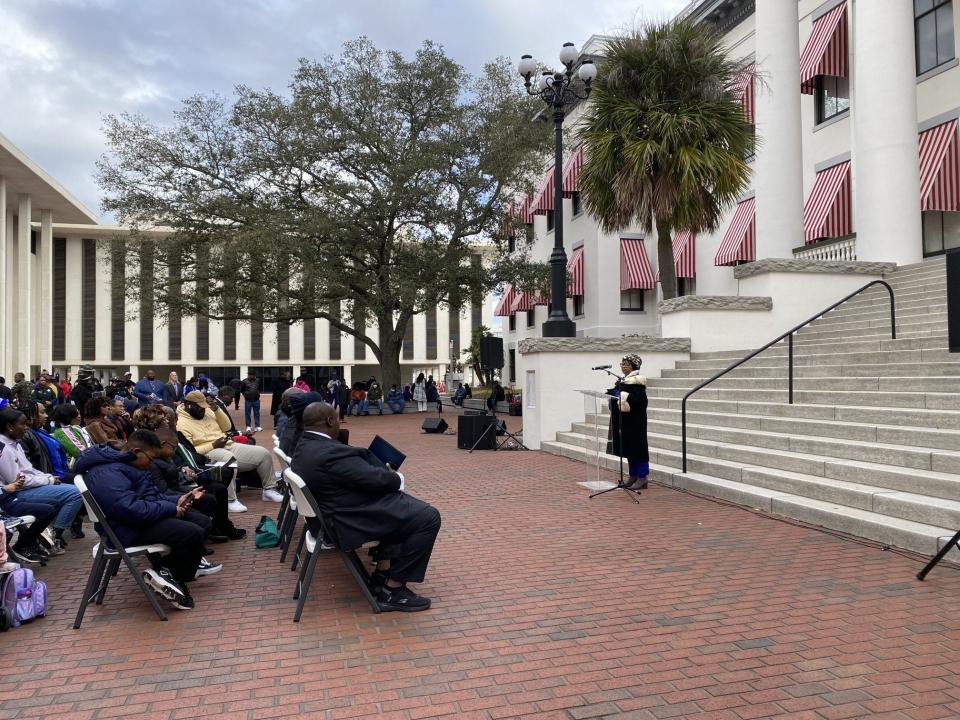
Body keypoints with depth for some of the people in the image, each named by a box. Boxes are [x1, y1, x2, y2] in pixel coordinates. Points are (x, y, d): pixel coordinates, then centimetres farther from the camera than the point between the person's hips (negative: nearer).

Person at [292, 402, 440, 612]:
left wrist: (387, 475, 6)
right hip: (350, 523, -11)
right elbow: (376, 479, -24)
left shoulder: (305, 447, 7)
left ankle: (383, 573, 20)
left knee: (404, 508, 25)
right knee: (428, 517, -11)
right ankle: (392, 591, -3)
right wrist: (397, 478, -4)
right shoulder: (330, 453, -26)